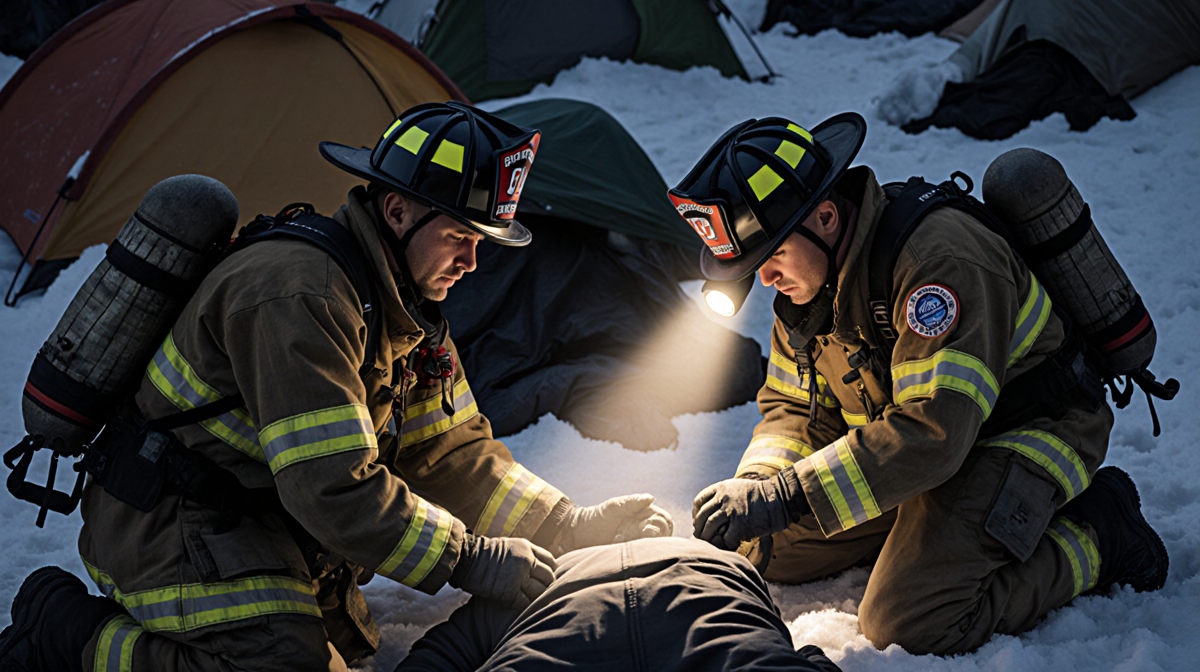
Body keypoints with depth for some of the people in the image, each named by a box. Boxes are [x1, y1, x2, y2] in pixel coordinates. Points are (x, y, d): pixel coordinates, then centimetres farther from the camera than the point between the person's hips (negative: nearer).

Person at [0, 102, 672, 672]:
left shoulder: (407, 305, 4)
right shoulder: (300, 295, -27)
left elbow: (451, 454, 6)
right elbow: (332, 486, -31)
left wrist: (571, 525, -5)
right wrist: (466, 560, -25)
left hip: (258, 520, 10)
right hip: (169, 523, -10)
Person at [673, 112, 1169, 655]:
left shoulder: (938, 261, -31)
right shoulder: (810, 276, -3)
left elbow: (933, 431, -37)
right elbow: (795, 407, 5)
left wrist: (784, 497, -39)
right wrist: (756, 487, -17)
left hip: (1025, 435, -8)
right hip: (930, 445, 8)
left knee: (907, 626, -23)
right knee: (769, 551, 3)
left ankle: (1095, 537, -3)